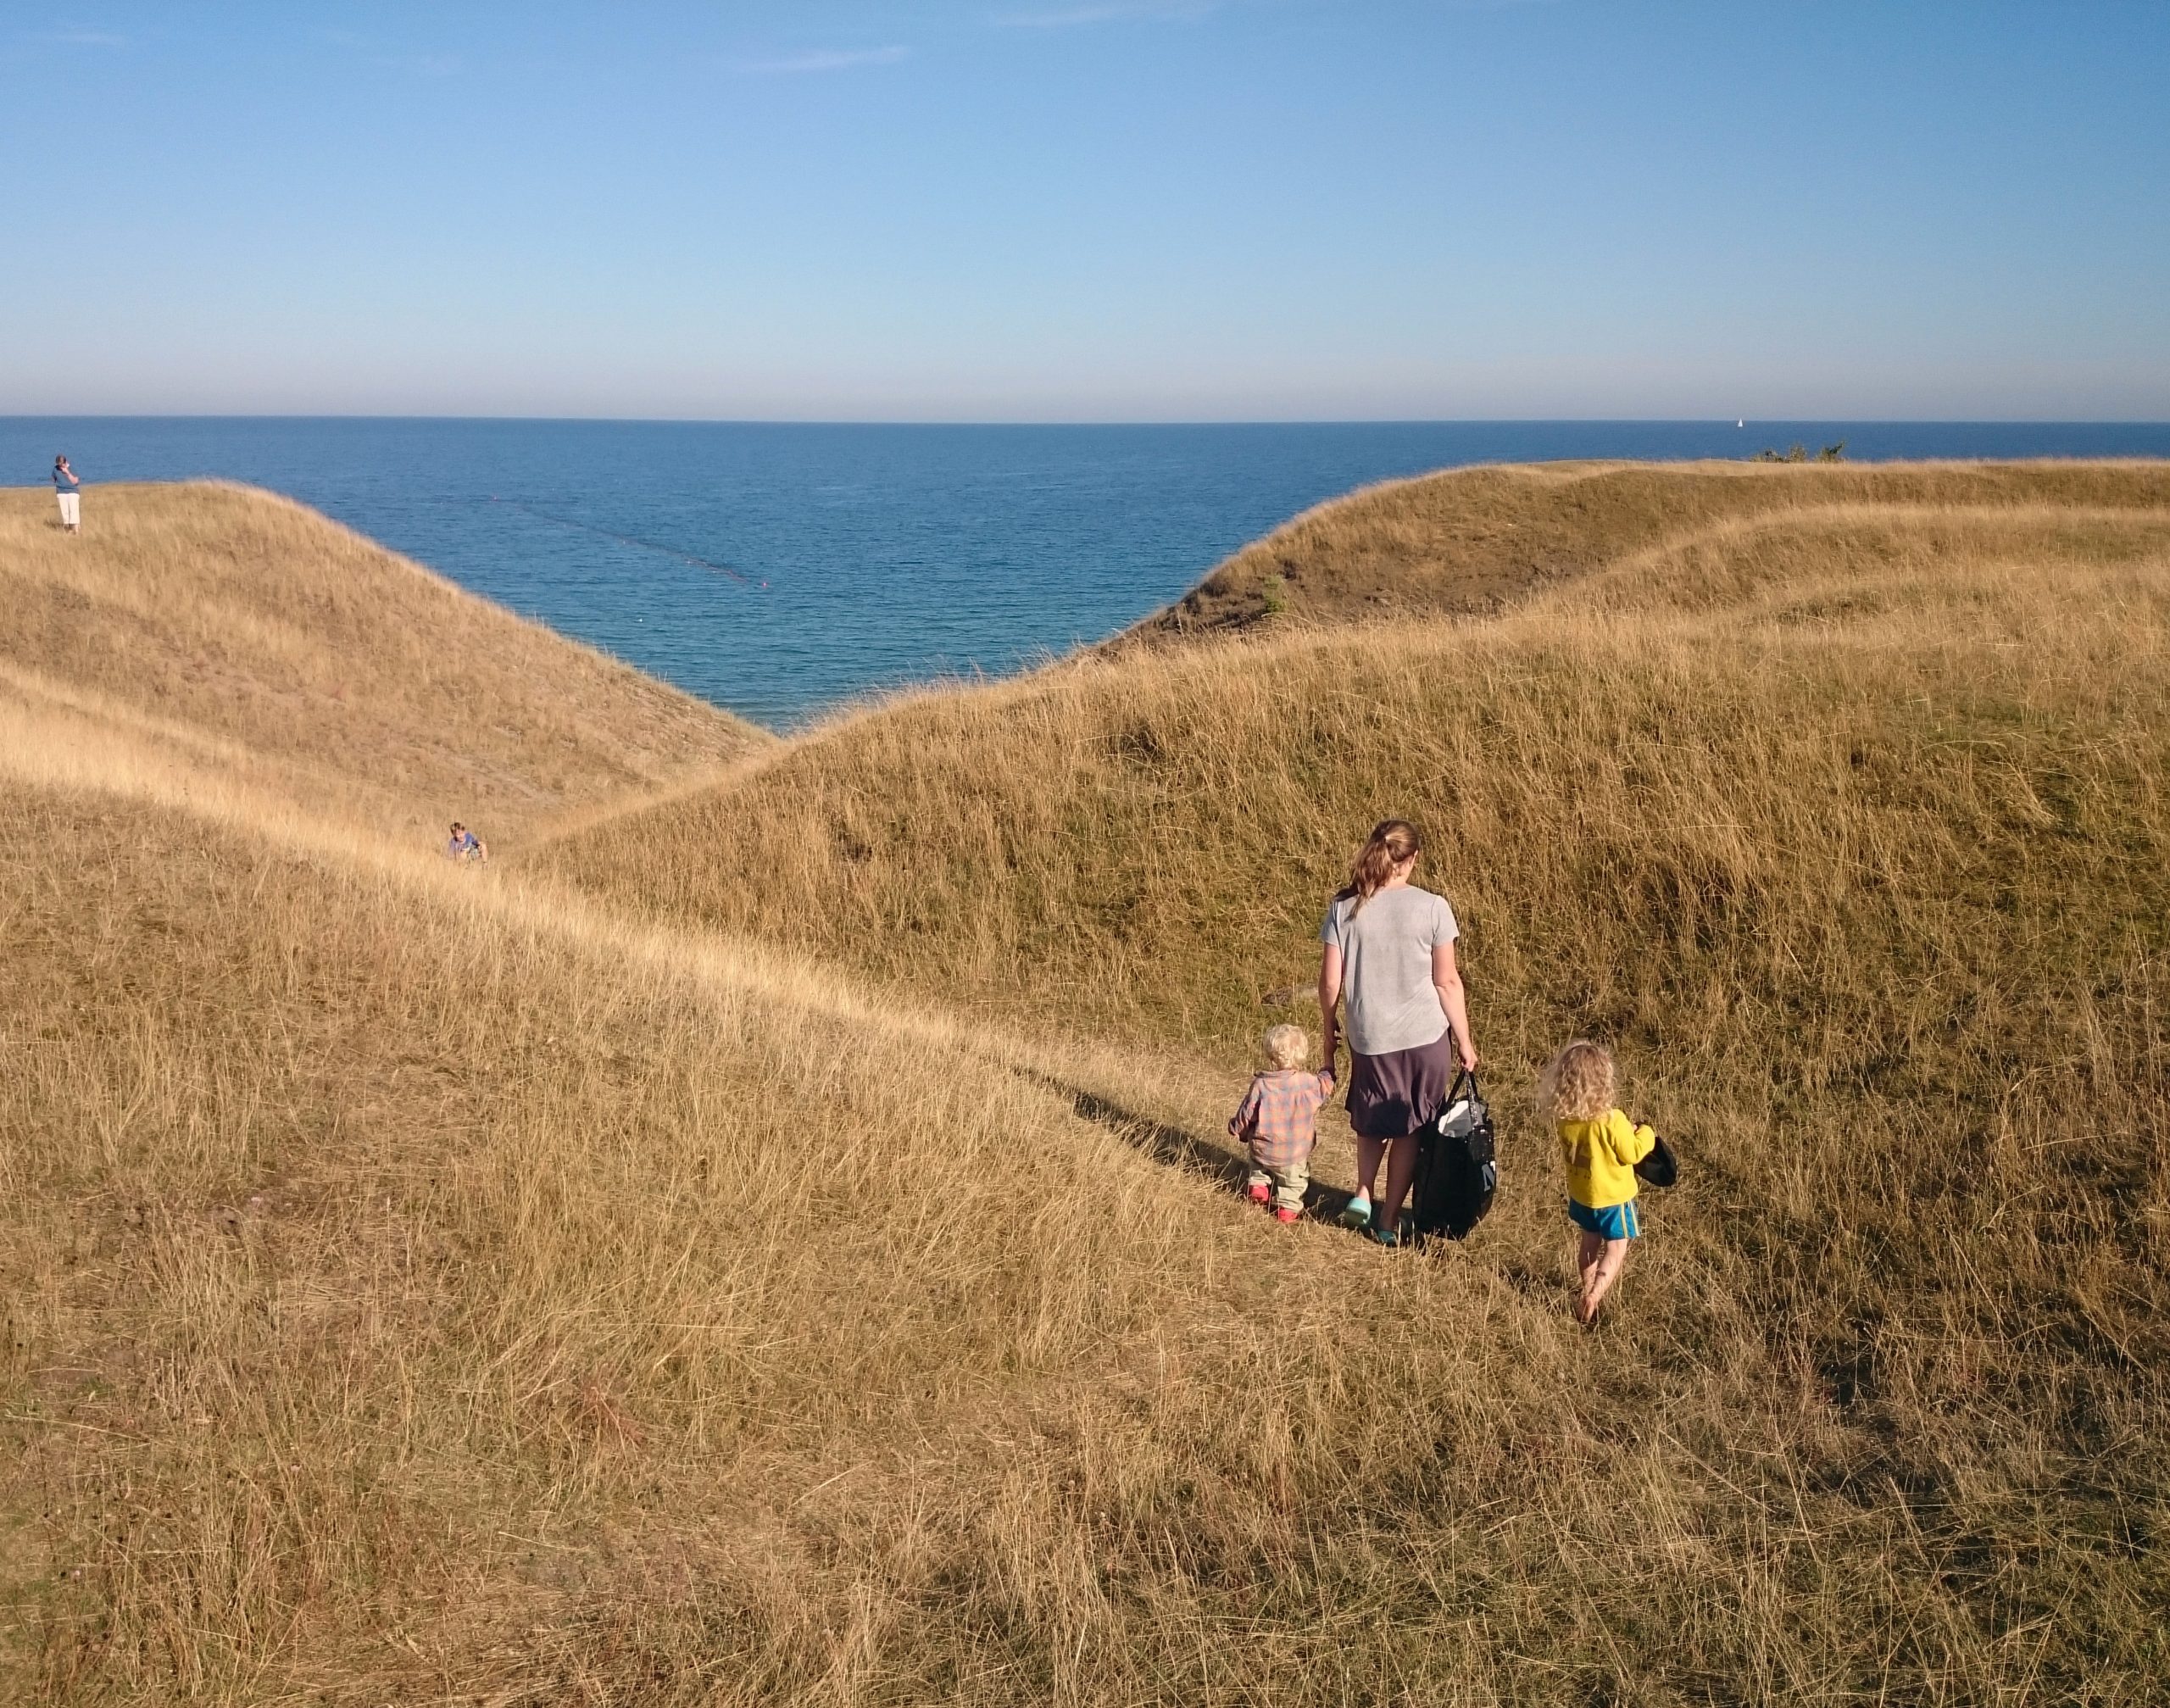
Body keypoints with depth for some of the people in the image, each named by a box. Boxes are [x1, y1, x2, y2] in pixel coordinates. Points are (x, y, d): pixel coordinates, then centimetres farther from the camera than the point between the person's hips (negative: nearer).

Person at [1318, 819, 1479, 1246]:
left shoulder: (1344, 907, -6)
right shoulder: (1431, 907, -10)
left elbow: (1330, 981, -4)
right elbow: (1447, 981, -6)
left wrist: (1329, 1028, 13)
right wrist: (1464, 1039, 4)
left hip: (1370, 1036, 1)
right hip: (1425, 1036, -1)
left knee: (1372, 1119, 26)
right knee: (1409, 1128, 14)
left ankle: (1363, 1196, 15)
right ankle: (1389, 1220, 18)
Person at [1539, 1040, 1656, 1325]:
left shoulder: (1565, 1117, -14)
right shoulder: (1611, 1120, -33)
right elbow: (1631, 1154, -19)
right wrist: (1646, 1134, -2)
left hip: (1581, 1194, 6)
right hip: (1613, 1197, -6)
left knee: (1591, 1242, 26)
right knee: (1616, 1249, 12)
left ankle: (1589, 1289, 42)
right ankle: (1592, 1298, 1)